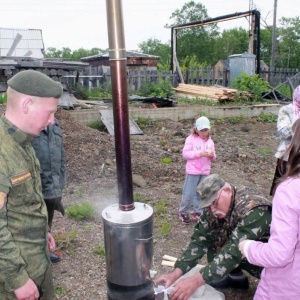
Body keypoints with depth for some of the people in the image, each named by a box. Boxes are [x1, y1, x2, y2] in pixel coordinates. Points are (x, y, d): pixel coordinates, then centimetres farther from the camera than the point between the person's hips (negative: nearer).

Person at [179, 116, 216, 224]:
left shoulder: (210, 141, 8)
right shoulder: (191, 139, -8)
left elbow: (213, 158, 12)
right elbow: (185, 154, -14)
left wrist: (212, 155, -13)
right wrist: (199, 153, -24)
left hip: (205, 172, 5)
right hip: (192, 171, -5)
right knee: (188, 194, 1)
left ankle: (197, 213, 25)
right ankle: (183, 213, 19)